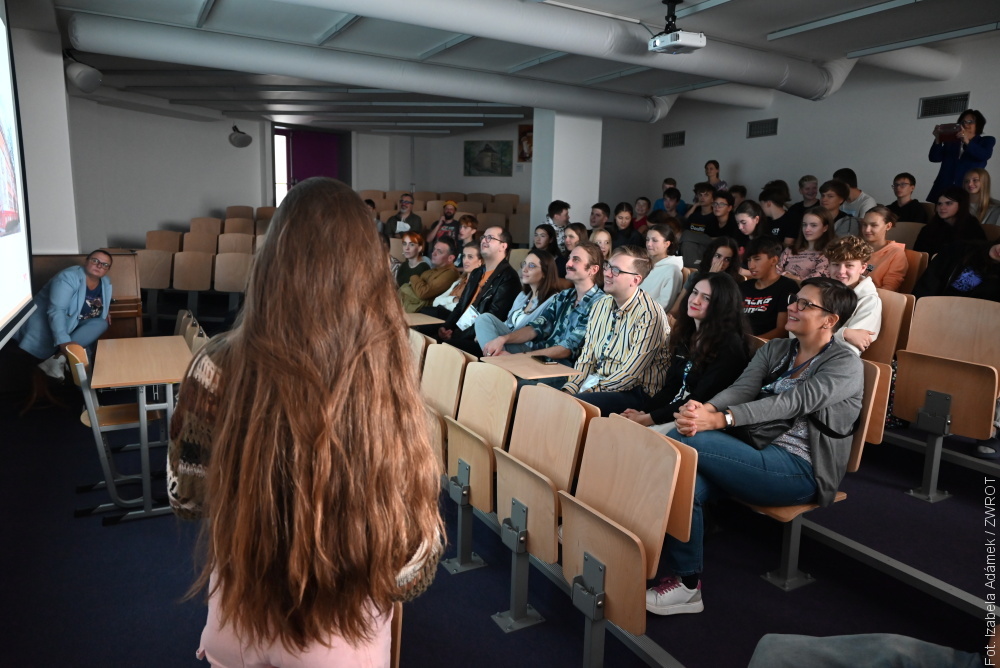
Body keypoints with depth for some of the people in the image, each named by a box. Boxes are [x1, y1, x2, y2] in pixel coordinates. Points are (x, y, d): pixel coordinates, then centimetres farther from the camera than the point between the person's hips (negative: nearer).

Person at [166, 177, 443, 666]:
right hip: (342, 627, -1)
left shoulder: (220, 366, -20)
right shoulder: (384, 383, -26)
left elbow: (186, 496, -4)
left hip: (241, 614, 2)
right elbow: (414, 560, -16)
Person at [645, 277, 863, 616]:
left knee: (683, 441, -26)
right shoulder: (774, 349, 16)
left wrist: (720, 420, -35)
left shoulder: (846, 365, -3)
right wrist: (705, 408, -26)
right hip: (755, 454, 6)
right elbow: (742, 388, -1)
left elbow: (793, 403, -20)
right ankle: (684, 583, -15)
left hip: (798, 470, -6)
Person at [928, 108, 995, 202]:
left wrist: (967, 142, -21)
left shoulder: (986, 141, 15)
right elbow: (934, 158, 7)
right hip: (944, 188, 2)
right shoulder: (951, 141, 19)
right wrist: (937, 139, -9)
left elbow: (985, 155, -7)